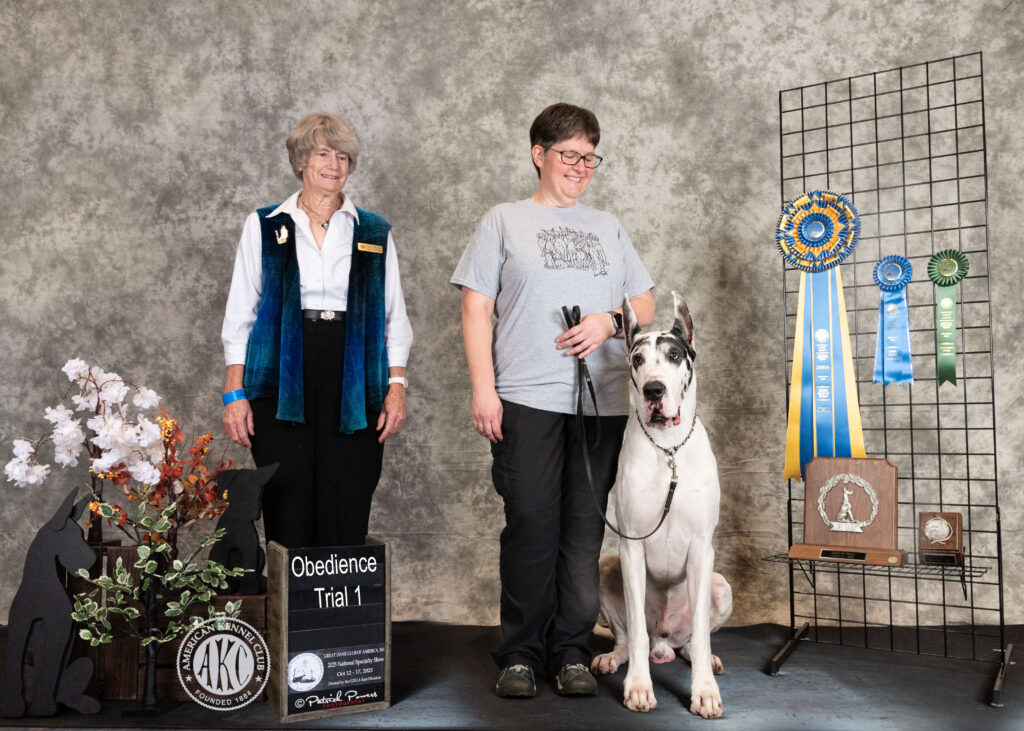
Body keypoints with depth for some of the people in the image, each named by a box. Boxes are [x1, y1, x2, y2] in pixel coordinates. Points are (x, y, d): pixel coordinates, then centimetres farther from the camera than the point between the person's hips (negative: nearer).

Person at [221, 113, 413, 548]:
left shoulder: (375, 233, 12)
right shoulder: (265, 227, 9)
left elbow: (395, 319, 12)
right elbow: (239, 315, 8)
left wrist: (397, 386, 2)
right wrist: (234, 393, 0)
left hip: (353, 387, 1)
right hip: (282, 383, -1)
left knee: (347, 515, -1)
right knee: (288, 513, -3)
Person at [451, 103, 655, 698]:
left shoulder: (608, 227, 20)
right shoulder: (505, 221, 10)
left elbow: (646, 306, 18)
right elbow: (476, 309, 3)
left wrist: (608, 322, -4)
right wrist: (484, 388, -7)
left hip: (603, 399, 3)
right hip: (526, 398, -3)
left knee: (585, 529, 3)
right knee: (530, 526, -3)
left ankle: (572, 653, 14)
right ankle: (521, 654, 10)